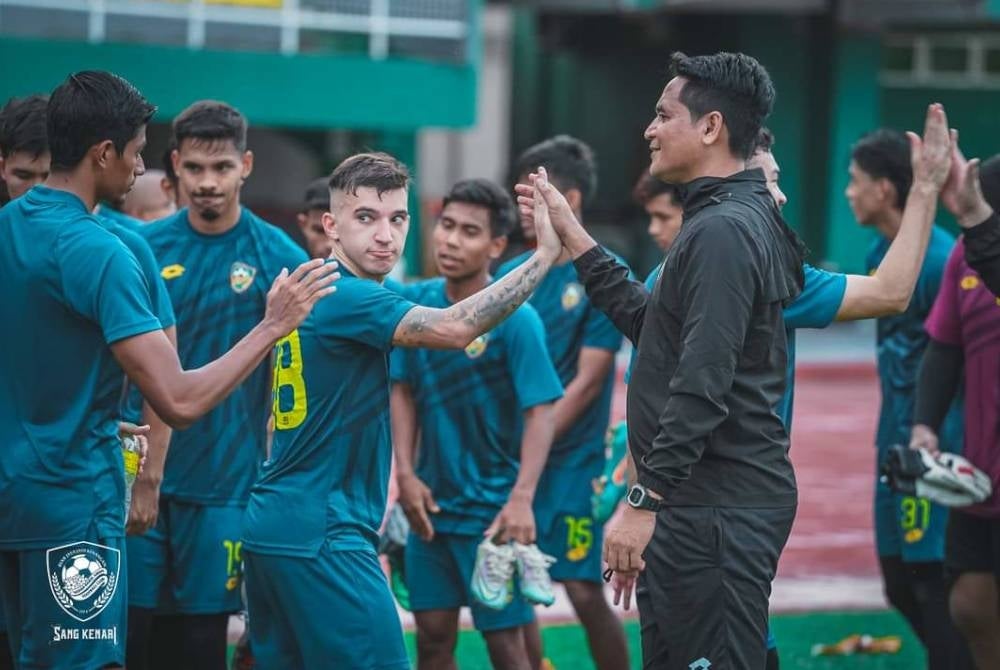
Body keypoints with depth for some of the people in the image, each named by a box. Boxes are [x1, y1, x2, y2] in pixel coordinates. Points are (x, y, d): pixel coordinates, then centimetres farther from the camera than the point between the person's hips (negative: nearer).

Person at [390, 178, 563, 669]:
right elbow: (404, 392, 8)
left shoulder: (515, 319, -14)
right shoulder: (416, 302, 0)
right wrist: (405, 474, -3)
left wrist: (521, 499, -28)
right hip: (431, 501, 5)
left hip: (493, 511, -5)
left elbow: (539, 412, -17)